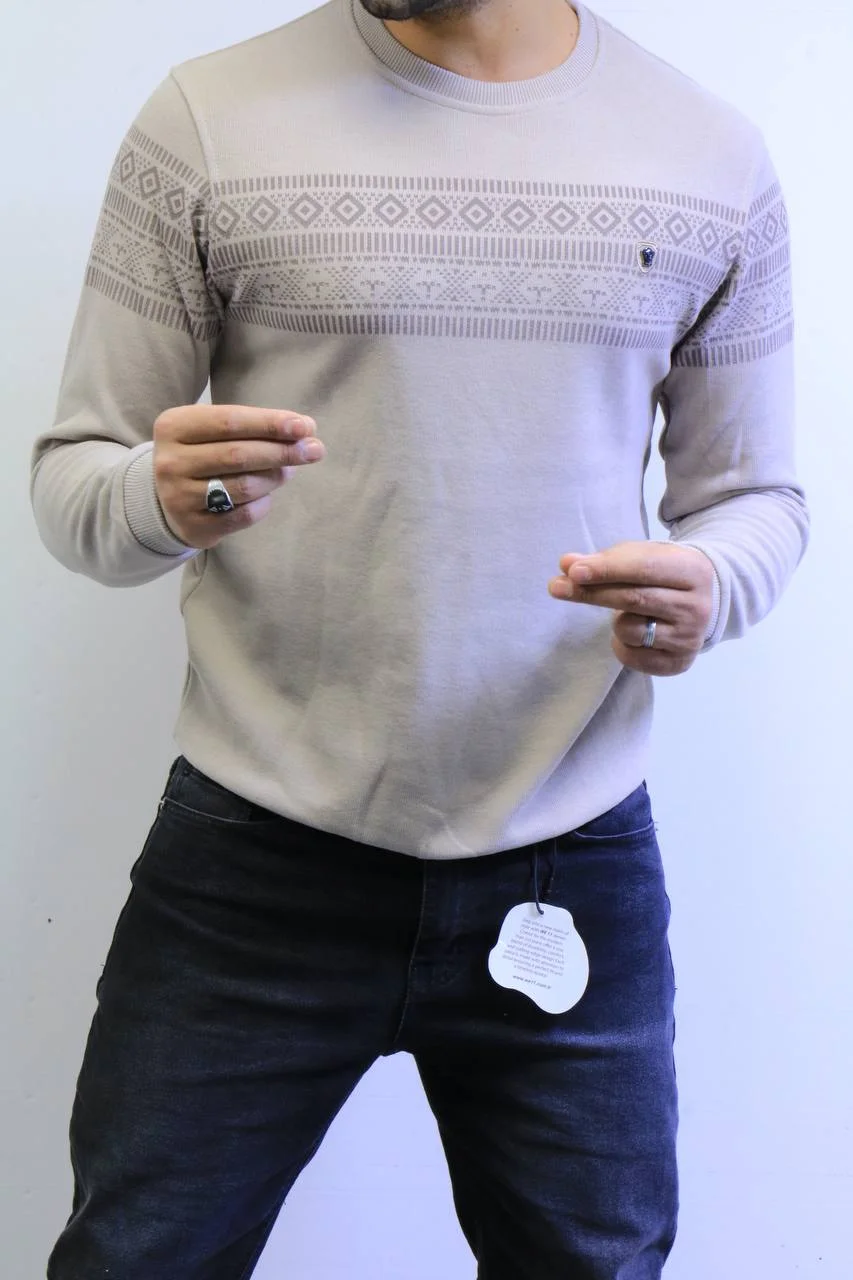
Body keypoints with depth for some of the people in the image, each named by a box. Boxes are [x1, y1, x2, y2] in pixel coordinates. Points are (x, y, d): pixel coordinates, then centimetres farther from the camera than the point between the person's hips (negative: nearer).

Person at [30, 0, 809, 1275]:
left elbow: (757, 497, 10)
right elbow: (72, 471, 0)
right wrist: (164, 500, -24)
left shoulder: (716, 158, 4)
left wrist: (707, 591, -14)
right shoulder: (209, 118, -1)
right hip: (255, 863, -1)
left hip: (574, 870, 2)